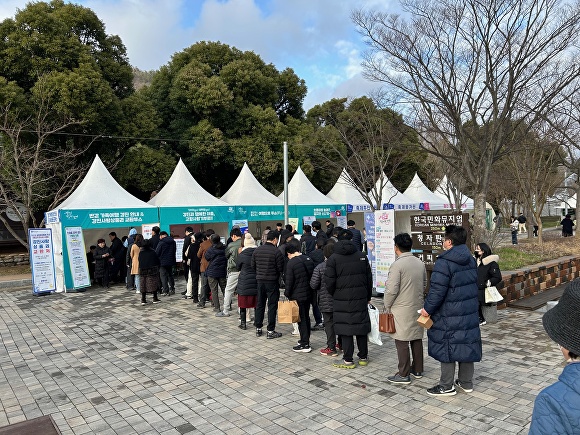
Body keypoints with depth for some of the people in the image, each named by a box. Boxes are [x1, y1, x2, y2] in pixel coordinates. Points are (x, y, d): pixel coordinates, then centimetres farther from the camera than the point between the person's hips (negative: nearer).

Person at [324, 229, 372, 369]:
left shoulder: (333, 258, -8)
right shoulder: (362, 256, 3)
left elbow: (329, 282, -10)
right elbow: (369, 279, 8)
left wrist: (334, 294, 9)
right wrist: (368, 297, 18)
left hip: (342, 299, -3)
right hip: (360, 298, 4)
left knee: (345, 328, 3)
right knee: (361, 326, 12)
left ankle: (348, 360, 9)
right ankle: (363, 357, 23)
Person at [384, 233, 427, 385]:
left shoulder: (397, 264, -18)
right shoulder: (420, 263, 5)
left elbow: (391, 290, -18)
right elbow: (424, 285, 17)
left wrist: (387, 306, -4)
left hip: (402, 309, -7)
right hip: (418, 307, 7)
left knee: (402, 342, 1)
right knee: (417, 339, 16)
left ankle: (404, 375, 7)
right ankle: (418, 370, 28)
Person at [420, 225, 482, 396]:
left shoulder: (444, 262, -21)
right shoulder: (471, 260, 7)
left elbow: (437, 291, -21)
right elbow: (473, 285, 16)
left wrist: (427, 308, -10)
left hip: (449, 315, -8)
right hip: (469, 312, 8)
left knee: (447, 348, 4)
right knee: (467, 345, 17)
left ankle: (447, 386, 14)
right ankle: (466, 382, 30)